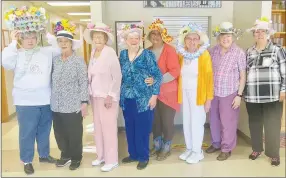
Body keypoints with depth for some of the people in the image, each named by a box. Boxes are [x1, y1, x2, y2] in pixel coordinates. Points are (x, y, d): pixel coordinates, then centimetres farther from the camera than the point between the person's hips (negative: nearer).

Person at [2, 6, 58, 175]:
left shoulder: (47, 51, 6)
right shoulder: (17, 54, -2)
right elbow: (6, 62, -20)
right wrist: (13, 43, -16)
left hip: (46, 101, 3)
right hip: (26, 102, -2)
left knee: (44, 131, 18)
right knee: (27, 133, 8)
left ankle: (44, 154, 38)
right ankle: (27, 161, 26)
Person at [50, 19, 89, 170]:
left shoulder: (79, 60, -7)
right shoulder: (54, 60, 7)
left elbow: (84, 82, -9)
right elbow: (52, 81, 12)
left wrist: (84, 102, -12)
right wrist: (51, 99, 10)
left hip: (73, 105, -5)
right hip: (56, 105, 5)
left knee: (74, 134, 6)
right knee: (59, 133, 15)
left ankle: (76, 158, 27)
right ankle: (65, 155, 36)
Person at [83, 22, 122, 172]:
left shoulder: (110, 53, -12)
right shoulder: (93, 53, 9)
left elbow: (117, 76, -14)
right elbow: (91, 75, 13)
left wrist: (110, 95, -16)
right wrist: (90, 92, 8)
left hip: (107, 96, -7)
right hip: (95, 95, 7)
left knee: (109, 127, -1)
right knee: (98, 127, 14)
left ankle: (112, 160, 13)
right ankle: (101, 155, 29)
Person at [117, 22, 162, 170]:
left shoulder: (147, 54, -8)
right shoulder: (123, 54, 6)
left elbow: (157, 75, -8)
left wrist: (154, 95, -13)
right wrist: (119, 94, 13)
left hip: (143, 99, -5)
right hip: (127, 99, 5)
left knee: (142, 129, 3)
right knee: (129, 128, 14)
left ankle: (143, 157, 21)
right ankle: (133, 154, 32)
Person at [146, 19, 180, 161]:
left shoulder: (169, 50, -11)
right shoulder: (148, 51, 6)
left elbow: (175, 71, -19)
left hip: (167, 92, -5)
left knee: (167, 121, 5)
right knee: (155, 120, 14)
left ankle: (166, 148, 24)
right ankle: (157, 145, 33)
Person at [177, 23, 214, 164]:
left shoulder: (204, 54, -12)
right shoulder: (181, 54, 2)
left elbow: (209, 77, -12)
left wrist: (209, 98, -14)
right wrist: (179, 92, 2)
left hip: (198, 94, -5)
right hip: (185, 93, 5)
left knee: (197, 122, 3)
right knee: (186, 121, 12)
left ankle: (197, 151, 19)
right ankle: (189, 148, 29)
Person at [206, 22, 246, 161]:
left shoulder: (239, 53, -9)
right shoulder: (213, 51, 2)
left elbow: (243, 76, -6)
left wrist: (239, 95, -10)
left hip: (229, 93, -4)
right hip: (213, 92, 4)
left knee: (228, 122, 6)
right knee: (214, 120, 16)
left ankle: (227, 148, 24)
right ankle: (216, 143, 36)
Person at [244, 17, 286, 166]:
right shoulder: (249, 52, 10)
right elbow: (244, 72, 12)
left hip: (272, 95, -3)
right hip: (252, 96, 3)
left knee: (272, 124, 3)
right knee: (254, 123, 11)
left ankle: (273, 153, 18)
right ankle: (256, 148, 28)